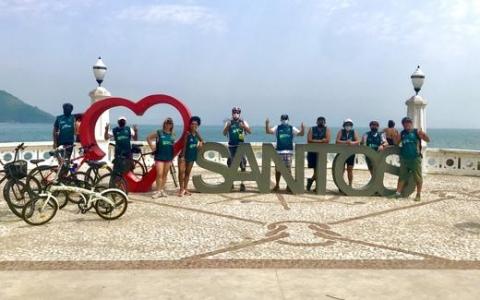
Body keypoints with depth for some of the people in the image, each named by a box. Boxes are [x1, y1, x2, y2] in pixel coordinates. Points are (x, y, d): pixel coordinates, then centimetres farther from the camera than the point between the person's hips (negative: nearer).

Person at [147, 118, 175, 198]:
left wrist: (172, 157, 10)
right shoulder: (159, 133, -3)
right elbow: (148, 138, 6)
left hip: (169, 157, 4)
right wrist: (152, 146, 1)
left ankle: (162, 190, 19)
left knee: (165, 174, 10)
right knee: (159, 174, -8)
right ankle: (158, 191, -2)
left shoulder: (173, 134, 7)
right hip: (159, 156, -4)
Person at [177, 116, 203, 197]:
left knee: (188, 172, 13)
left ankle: (185, 188, 20)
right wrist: (182, 156, -21)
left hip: (192, 156, 6)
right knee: (181, 171, -11)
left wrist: (200, 143, -2)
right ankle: (182, 189, -3)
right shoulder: (188, 133, -14)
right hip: (184, 156, -6)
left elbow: (201, 140, 22)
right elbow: (184, 145, -17)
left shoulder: (197, 133, 4)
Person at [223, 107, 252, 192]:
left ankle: (242, 183, 1)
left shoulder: (243, 122, 5)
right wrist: (227, 126, -21)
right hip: (231, 146, 1)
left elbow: (250, 131, -5)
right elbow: (224, 133, -3)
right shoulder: (228, 122, 5)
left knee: (242, 165, -5)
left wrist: (244, 127, -24)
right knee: (231, 165, 4)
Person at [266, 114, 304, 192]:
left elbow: (301, 133, -1)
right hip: (279, 151, 1)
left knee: (288, 169, 0)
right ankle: (277, 185, 20)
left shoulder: (292, 128, 6)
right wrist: (267, 124, -21)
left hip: (288, 151, -1)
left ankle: (288, 186, 9)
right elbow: (268, 131, -5)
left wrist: (302, 128, -20)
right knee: (278, 169, 7)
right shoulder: (277, 128, 7)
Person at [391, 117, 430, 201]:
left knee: (418, 178, 1)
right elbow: (396, 143, 16)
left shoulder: (417, 132, -2)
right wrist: (395, 136, -1)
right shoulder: (402, 133, 10)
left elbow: (428, 140, -6)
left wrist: (423, 135, -24)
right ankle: (398, 192, 14)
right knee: (402, 176, 9)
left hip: (415, 158, -4)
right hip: (404, 158, 4)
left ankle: (418, 195, 10)